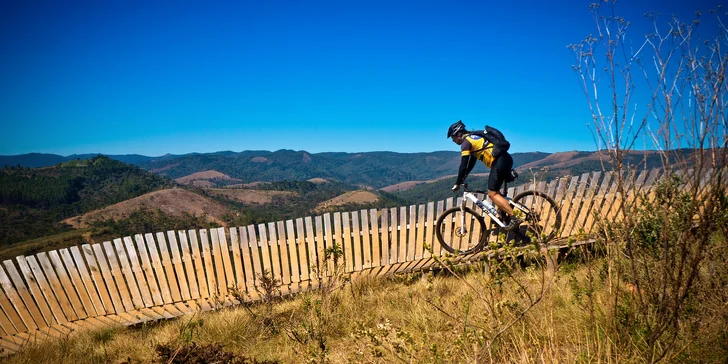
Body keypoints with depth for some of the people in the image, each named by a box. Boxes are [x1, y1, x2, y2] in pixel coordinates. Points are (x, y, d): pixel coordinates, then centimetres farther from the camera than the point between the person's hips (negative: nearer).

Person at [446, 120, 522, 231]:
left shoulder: (466, 142, -4)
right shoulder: (474, 137, 25)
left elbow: (463, 166, -10)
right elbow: (471, 162, 29)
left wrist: (457, 184, -2)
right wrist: (462, 179, 29)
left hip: (499, 162, -10)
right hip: (506, 159, 10)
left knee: (492, 194, -7)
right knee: (494, 191, 19)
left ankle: (514, 218, -10)